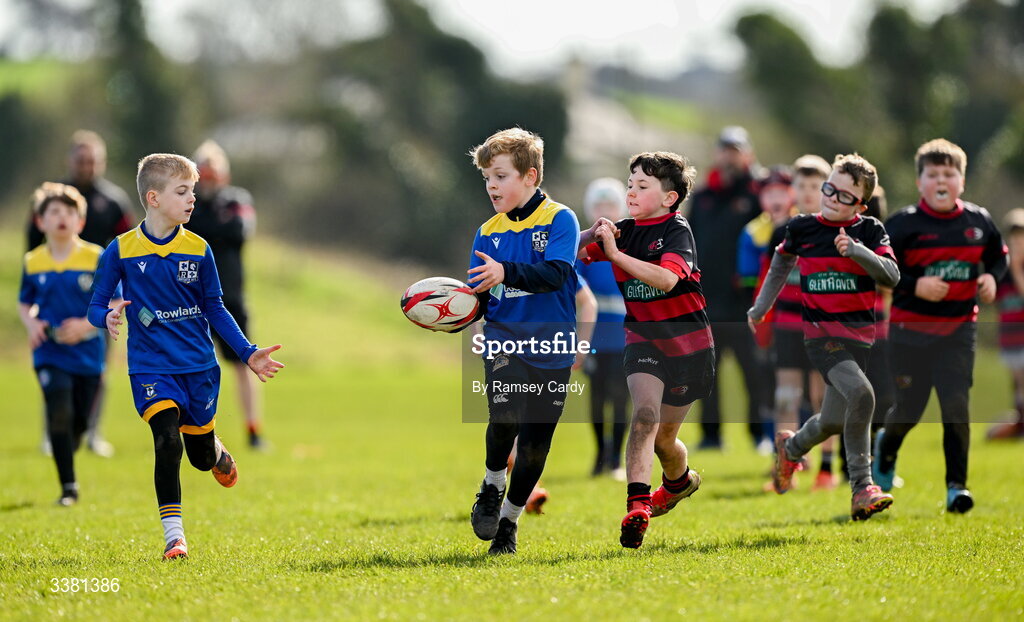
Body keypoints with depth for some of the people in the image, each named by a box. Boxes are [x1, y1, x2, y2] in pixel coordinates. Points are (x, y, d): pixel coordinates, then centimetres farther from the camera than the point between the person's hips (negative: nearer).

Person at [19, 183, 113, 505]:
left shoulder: (96, 258, -5)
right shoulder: (33, 262, 1)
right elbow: (24, 303, 15)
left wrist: (86, 325, -17)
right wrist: (31, 324, -7)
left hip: (87, 354, 1)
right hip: (50, 354, 0)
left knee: (80, 420, 11)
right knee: (60, 413, -16)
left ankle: (67, 453, 42)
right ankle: (68, 487, -9)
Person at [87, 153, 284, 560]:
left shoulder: (198, 250, 1)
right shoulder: (122, 250, -6)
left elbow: (215, 309, 10)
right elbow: (96, 306, 0)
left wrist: (248, 354, 4)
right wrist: (108, 318, -24)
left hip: (199, 366, 3)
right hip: (151, 367, -3)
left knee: (202, 456, 10)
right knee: (167, 443, -21)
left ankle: (218, 453, 49)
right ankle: (173, 535, -11)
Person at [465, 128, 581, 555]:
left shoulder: (559, 220, -5)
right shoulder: (488, 232, 9)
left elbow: (556, 273, -21)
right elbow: (478, 300, 10)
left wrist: (505, 273, -35)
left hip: (550, 349, -1)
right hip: (503, 340, 1)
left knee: (535, 444, 5)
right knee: (505, 417, -25)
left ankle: (509, 521, 26)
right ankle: (491, 488, 2)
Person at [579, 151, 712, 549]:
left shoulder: (677, 230, -15)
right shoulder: (624, 230, 1)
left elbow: (666, 278, -33)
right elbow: (575, 255, -2)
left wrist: (616, 254, -34)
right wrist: (592, 236, -22)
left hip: (686, 343, -3)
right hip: (642, 340, 3)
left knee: (663, 438, 10)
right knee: (645, 413, -23)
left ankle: (679, 479, 44)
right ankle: (637, 507, -31)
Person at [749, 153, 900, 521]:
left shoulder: (870, 232, 1)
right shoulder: (802, 228, 4)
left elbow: (891, 276, -12)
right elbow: (782, 263, 24)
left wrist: (856, 251, -26)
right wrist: (760, 309, 31)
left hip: (860, 335, 2)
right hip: (821, 334, -2)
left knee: (834, 420, 10)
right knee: (861, 394, -28)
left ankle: (791, 448, 46)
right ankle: (862, 488, -22)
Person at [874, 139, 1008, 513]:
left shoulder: (978, 222, -1)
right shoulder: (903, 225, -11)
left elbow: (999, 255, 16)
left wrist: (991, 277, -4)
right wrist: (914, 286, -21)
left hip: (959, 330, 2)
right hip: (911, 328, -1)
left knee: (956, 405, -11)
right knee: (910, 410, 8)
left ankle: (956, 485, -3)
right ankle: (886, 447, 43)